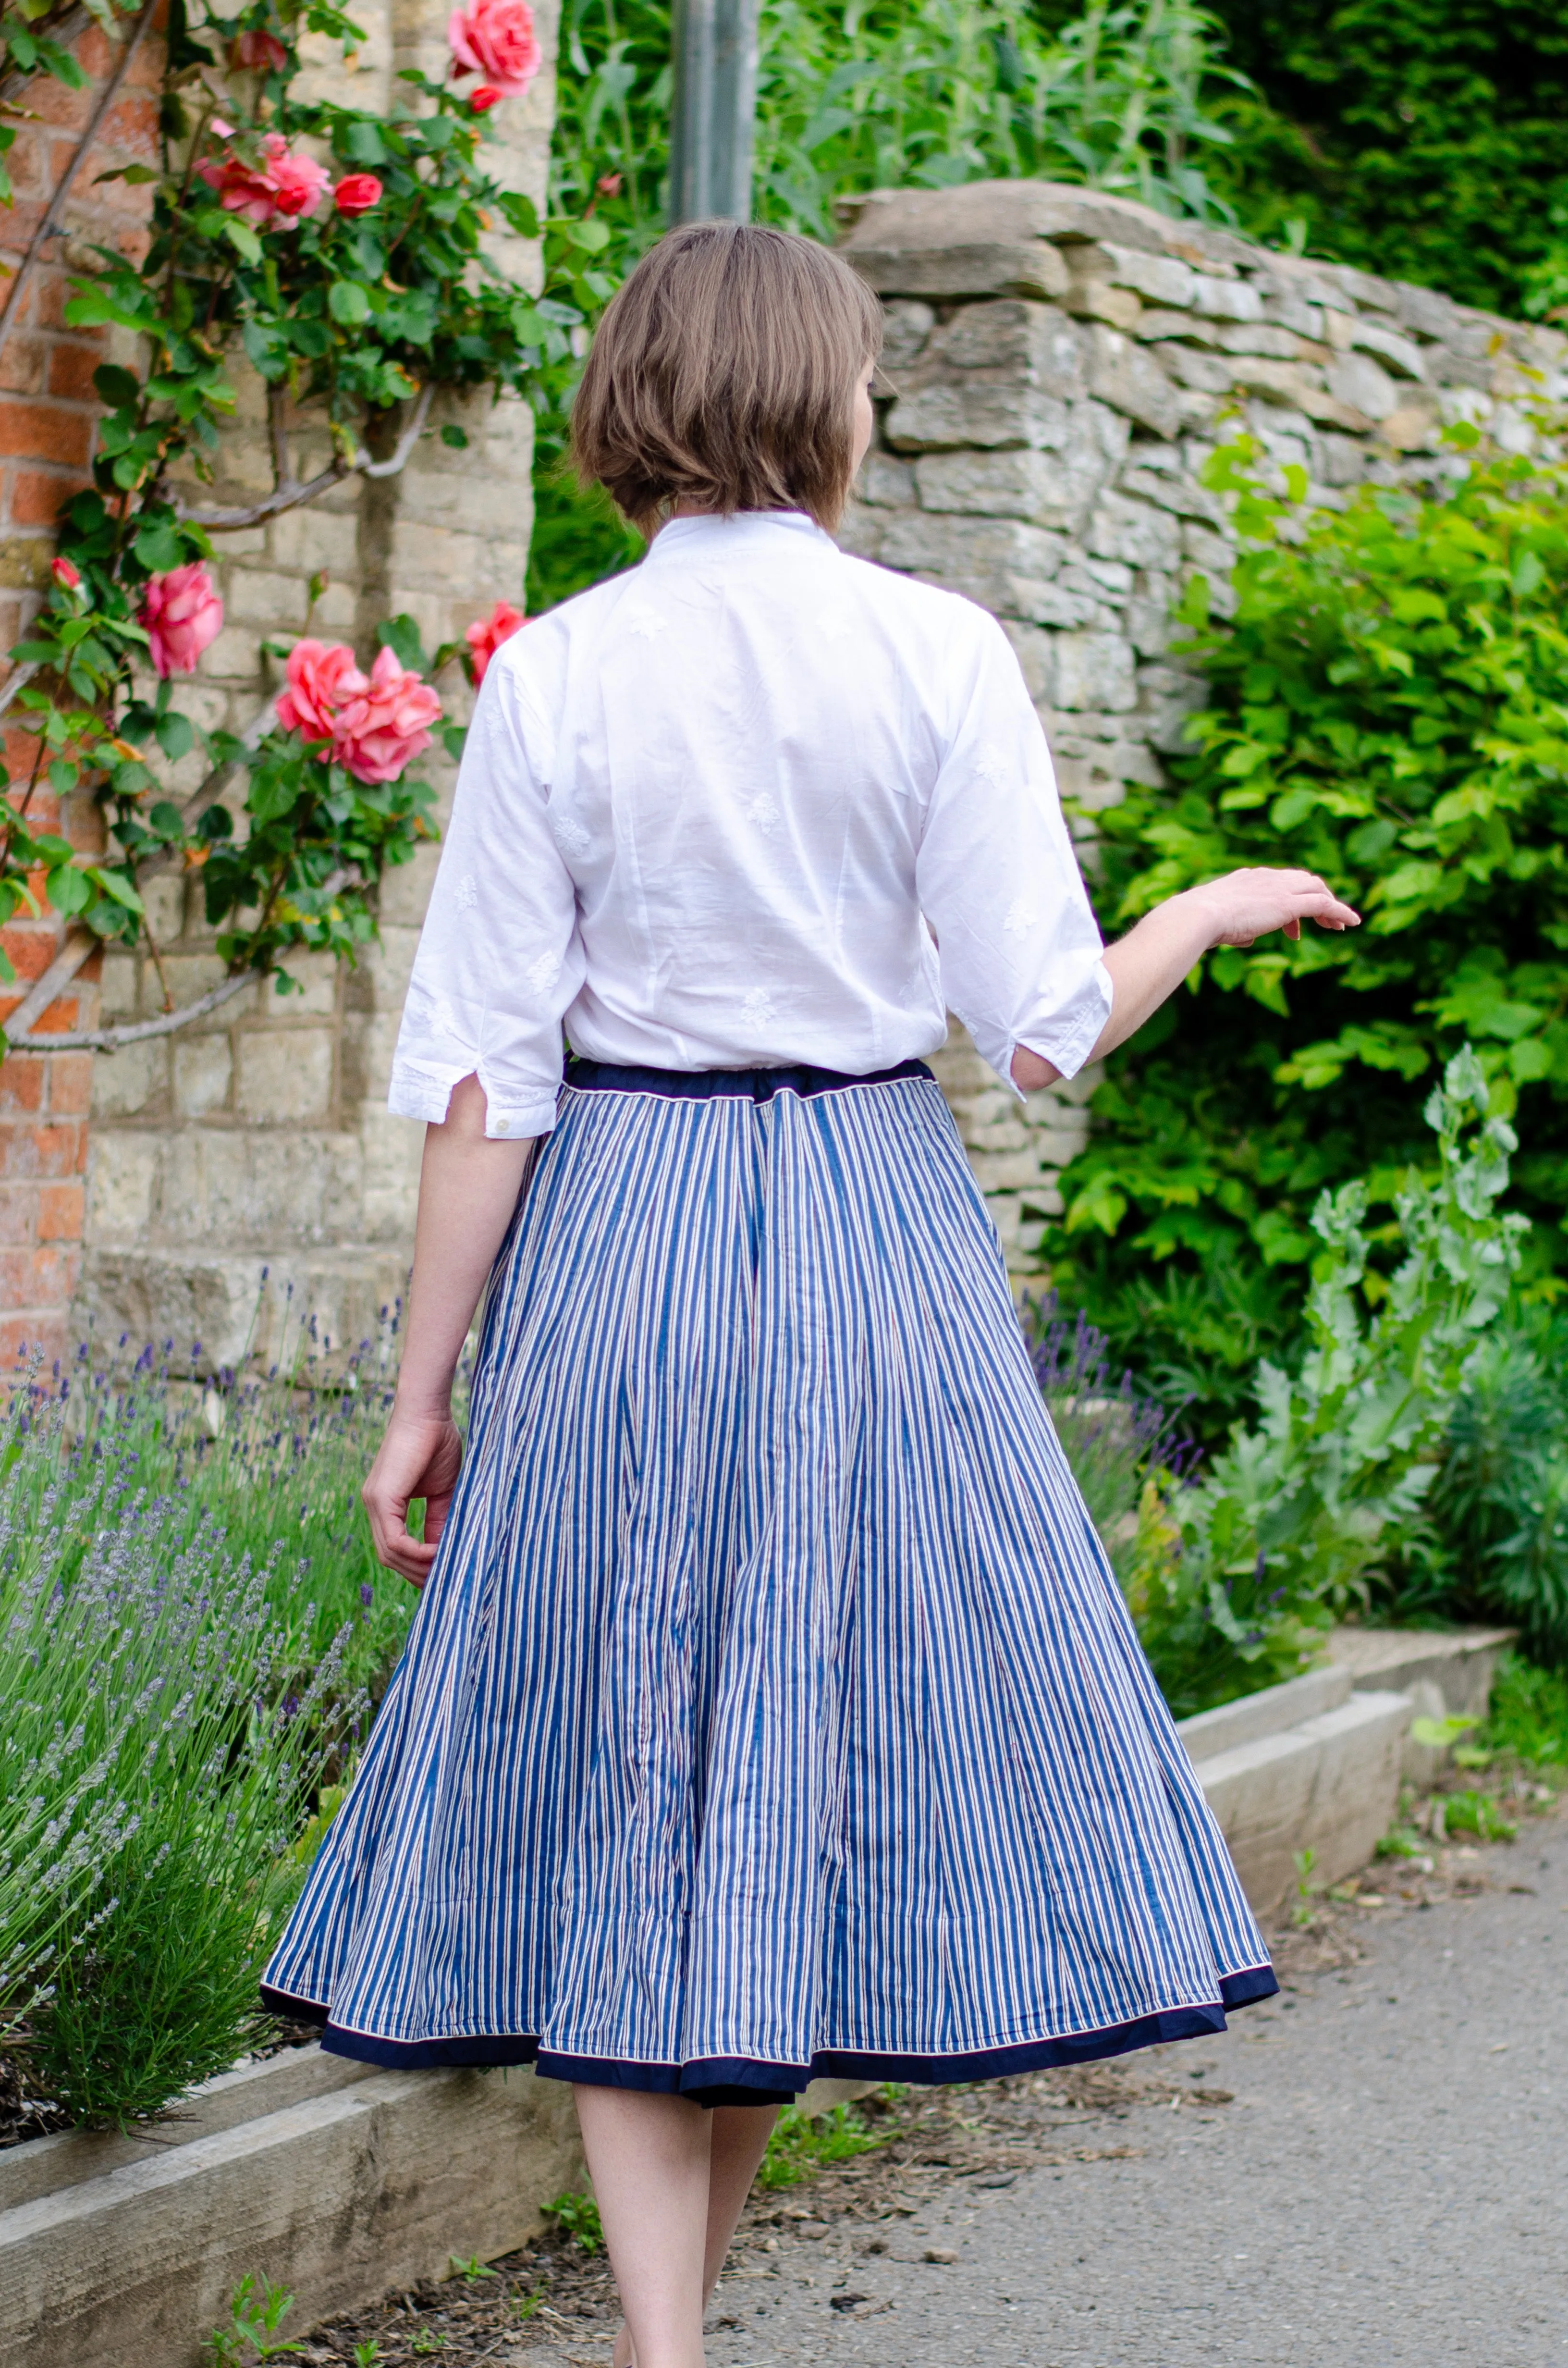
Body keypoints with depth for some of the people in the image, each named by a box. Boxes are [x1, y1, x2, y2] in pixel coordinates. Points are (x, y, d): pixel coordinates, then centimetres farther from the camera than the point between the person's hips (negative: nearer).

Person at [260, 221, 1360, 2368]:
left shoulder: (552, 680, -4)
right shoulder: (938, 655, -5)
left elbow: (482, 1077, -5)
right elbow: (1044, 1026, -6)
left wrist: (420, 1393, 1)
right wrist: (1221, 907, 13)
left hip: (615, 1242, 0)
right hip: (876, 1240, 0)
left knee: (618, 1785, 8)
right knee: (821, 1749, 13)